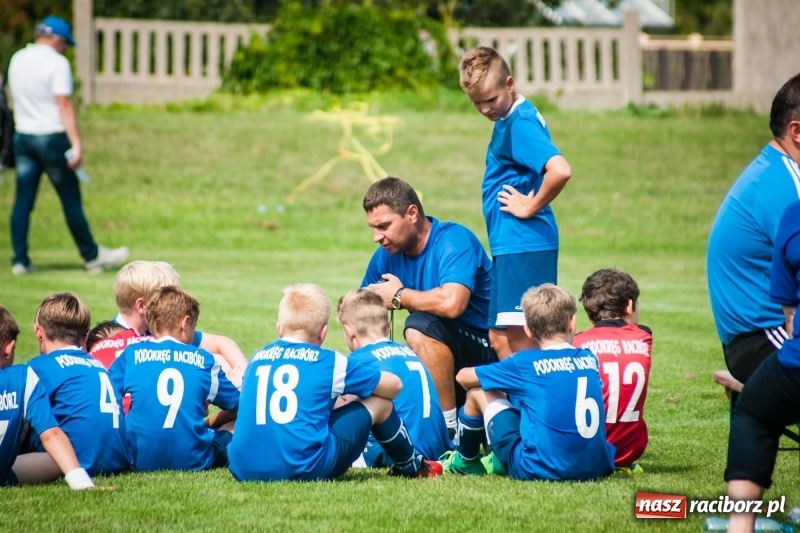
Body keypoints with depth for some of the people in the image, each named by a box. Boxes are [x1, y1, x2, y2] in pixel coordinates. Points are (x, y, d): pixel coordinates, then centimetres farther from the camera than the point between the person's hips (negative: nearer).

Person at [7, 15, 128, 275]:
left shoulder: (17, 59, 10)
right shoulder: (56, 62, -11)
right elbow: (64, 105, -16)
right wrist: (76, 144, -18)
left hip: (22, 136, 6)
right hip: (51, 137, -6)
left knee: (23, 199, 6)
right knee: (71, 198, 2)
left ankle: (19, 260, 2)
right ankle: (92, 256, 10)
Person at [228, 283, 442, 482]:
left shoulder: (256, 359, 15)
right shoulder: (329, 362, 5)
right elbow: (394, 385, 19)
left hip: (244, 469, 4)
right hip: (306, 468, -4)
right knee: (379, 402, 15)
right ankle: (411, 466, 41)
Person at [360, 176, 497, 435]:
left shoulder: (453, 241, -20)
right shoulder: (386, 256, 2)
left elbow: (452, 304, -38)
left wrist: (399, 296, -21)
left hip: (488, 352, -9)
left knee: (420, 326, -32)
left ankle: (451, 432, -25)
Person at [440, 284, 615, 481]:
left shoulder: (525, 362, -4)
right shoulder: (590, 359, 8)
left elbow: (463, 377, 9)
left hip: (540, 470, -5)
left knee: (478, 391, 14)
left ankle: (465, 461, 35)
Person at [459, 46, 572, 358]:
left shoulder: (520, 124, -17)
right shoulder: (508, 119, 14)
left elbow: (560, 171, -31)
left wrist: (531, 207, -19)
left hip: (523, 246, -11)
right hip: (511, 246, 11)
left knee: (519, 341, -7)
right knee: (500, 338, 14)